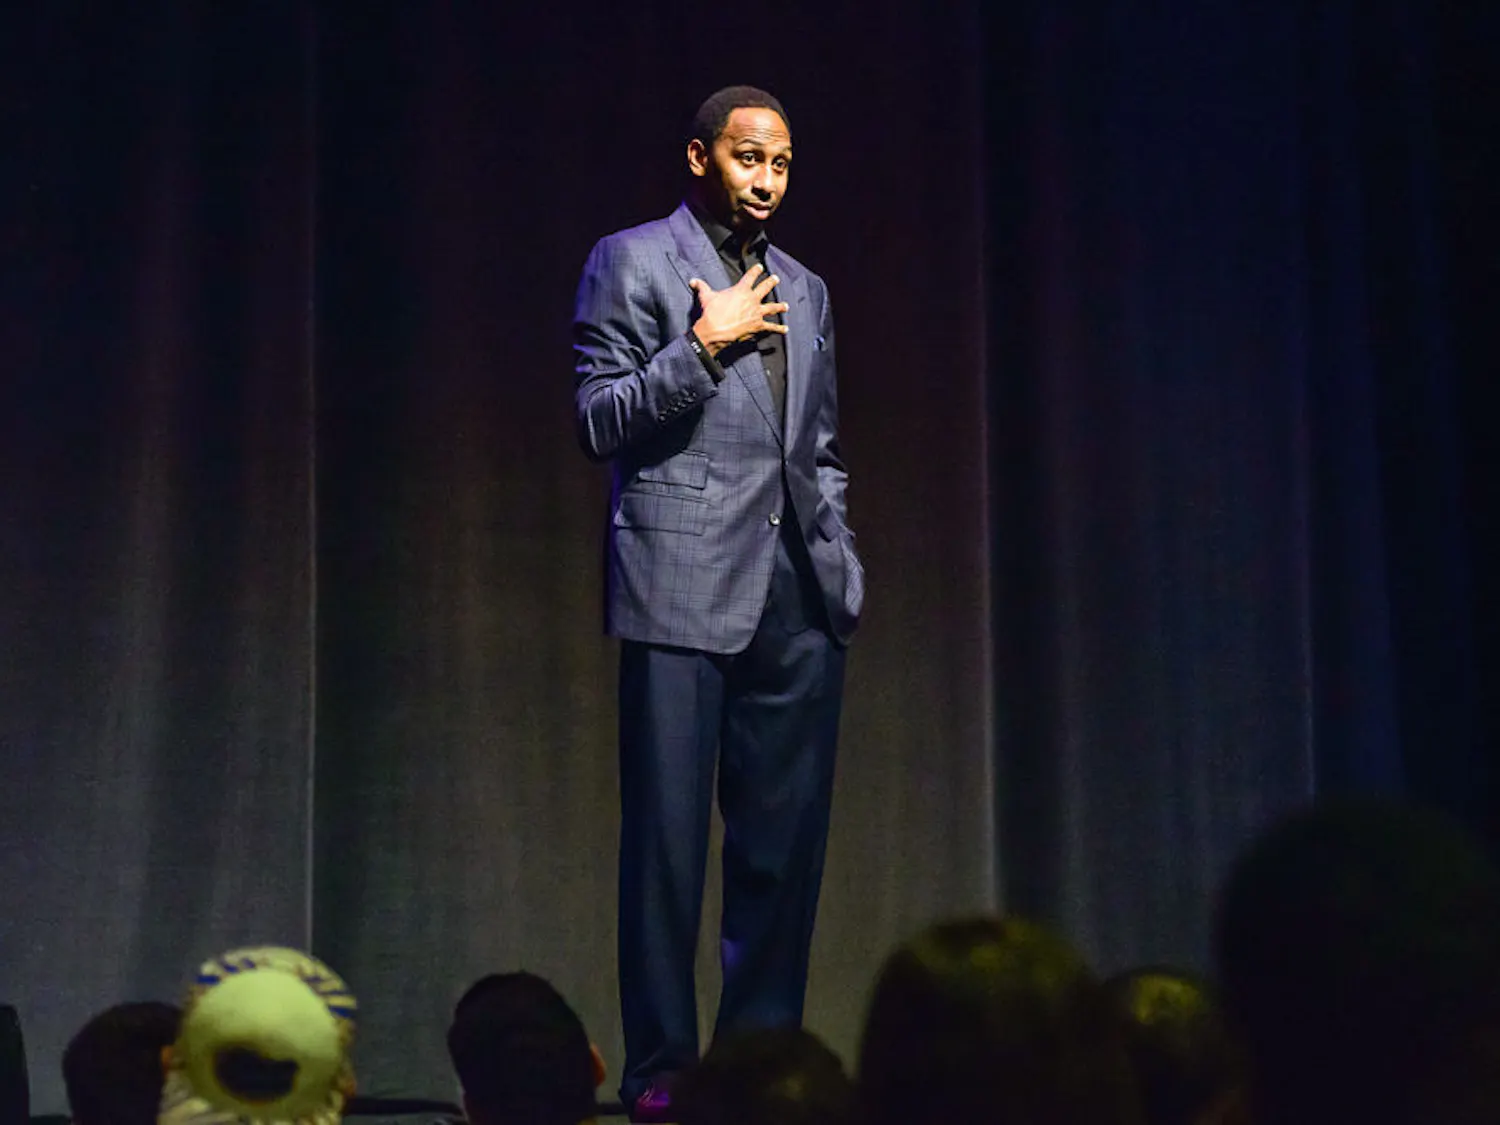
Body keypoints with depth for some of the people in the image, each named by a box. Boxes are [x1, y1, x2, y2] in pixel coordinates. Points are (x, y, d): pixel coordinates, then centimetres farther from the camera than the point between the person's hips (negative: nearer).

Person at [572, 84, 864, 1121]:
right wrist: (703, 346, -11)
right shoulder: (634, 261, 4)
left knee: (786, 840, 3)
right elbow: (598, 423, -3)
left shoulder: (803, 290, 21)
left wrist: (840, 560, 12)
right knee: (669, 839, -4)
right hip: (685, 587, -5)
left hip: (800, 601, 5)